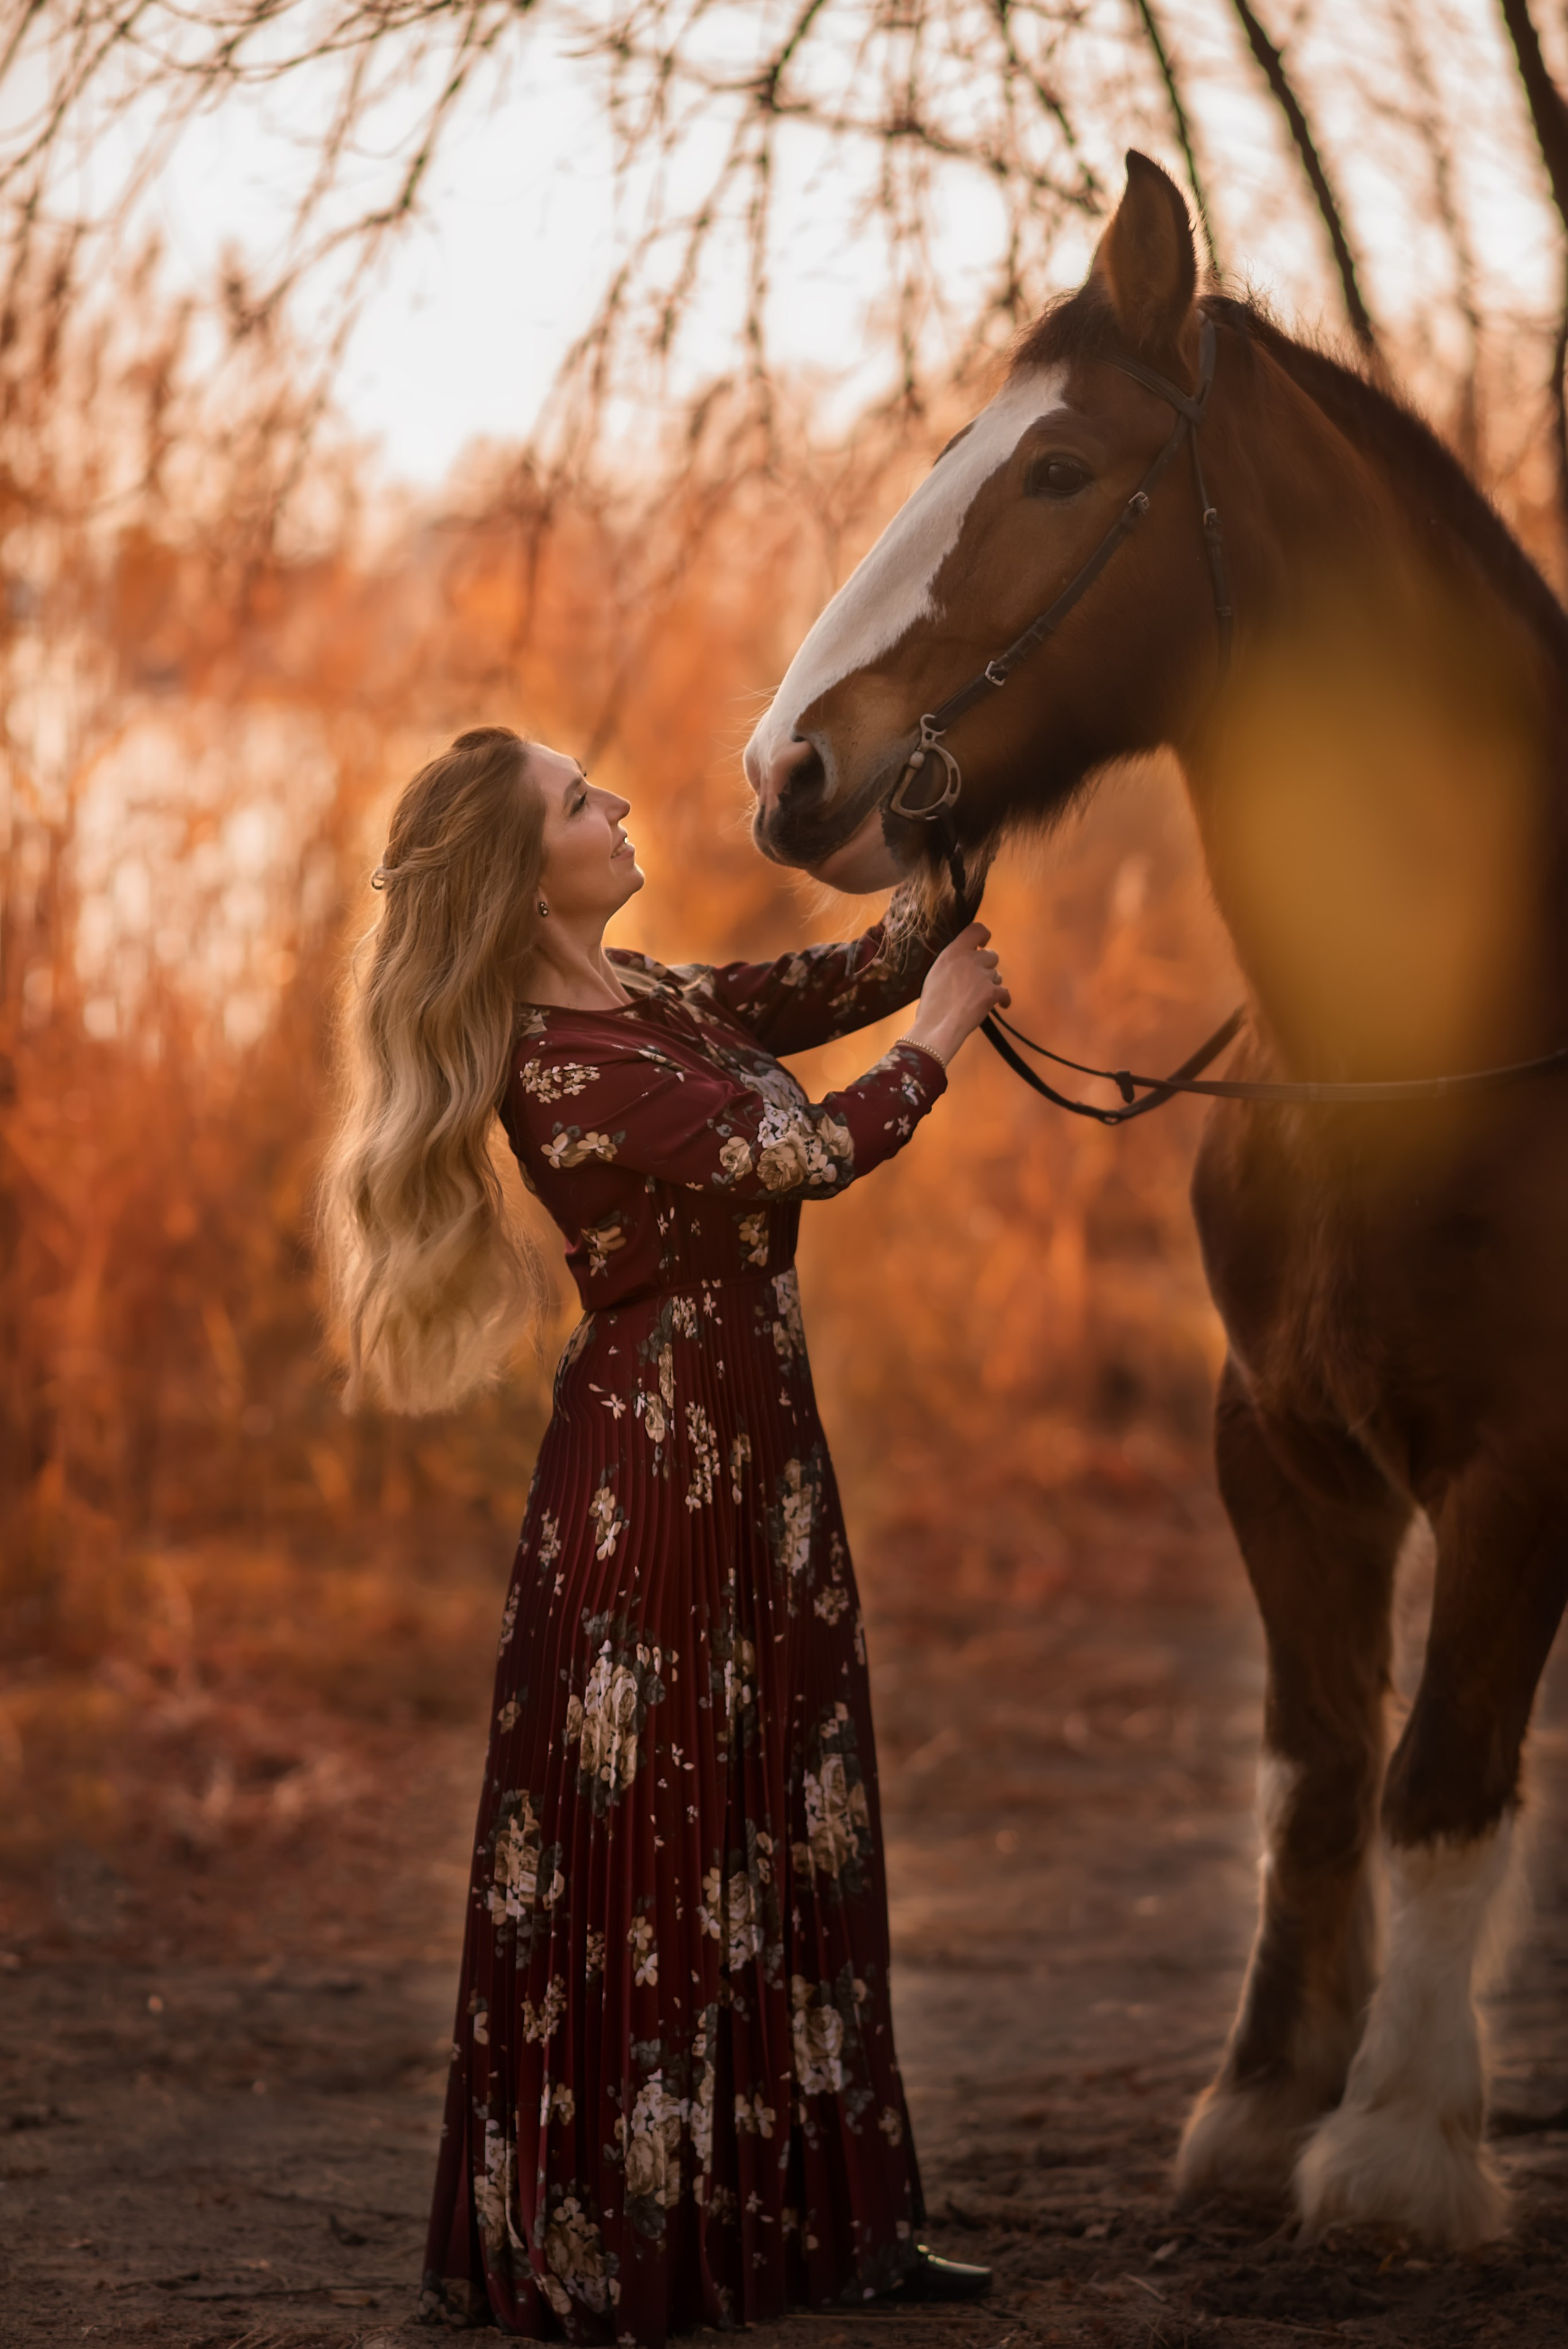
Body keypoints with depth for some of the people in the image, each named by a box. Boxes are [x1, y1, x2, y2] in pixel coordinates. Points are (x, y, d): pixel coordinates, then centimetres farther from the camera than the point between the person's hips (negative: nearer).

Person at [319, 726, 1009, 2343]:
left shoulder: (629, 997, 8)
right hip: (655, 1468, -9)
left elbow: (807, 996, 20)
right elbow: (814, 1151, -15)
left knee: (789, 1840, 12)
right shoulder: (566, 1072, -20)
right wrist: (942, 1037, 0)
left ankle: (806, 2215, 20)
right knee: (648, 1848, -1)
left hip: (752, 1453, 9)